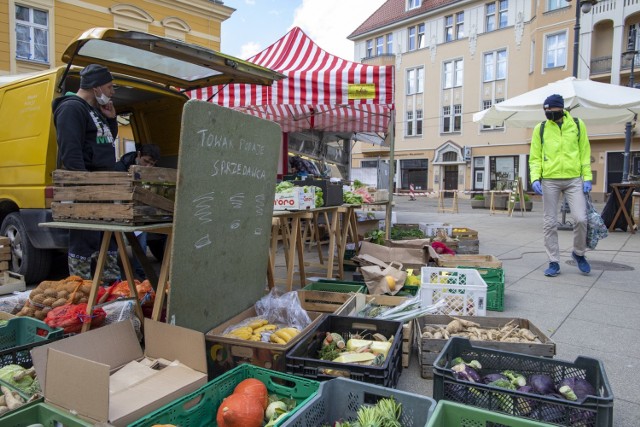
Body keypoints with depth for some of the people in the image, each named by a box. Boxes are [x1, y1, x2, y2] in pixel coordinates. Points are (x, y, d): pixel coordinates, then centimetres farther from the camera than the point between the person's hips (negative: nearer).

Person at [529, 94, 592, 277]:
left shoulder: (578, 125, 6)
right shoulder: (540, 129, 4)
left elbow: (585, 153, 8)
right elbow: (535, 157, 4)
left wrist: (587, 177, 0)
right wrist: (535, 178, -10)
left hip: (574, 179, 0)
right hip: (549, 181, 0)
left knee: (581, 219, -8)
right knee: (550, 223, 2)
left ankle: (579, 253, 19)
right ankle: (554, 262, 13)